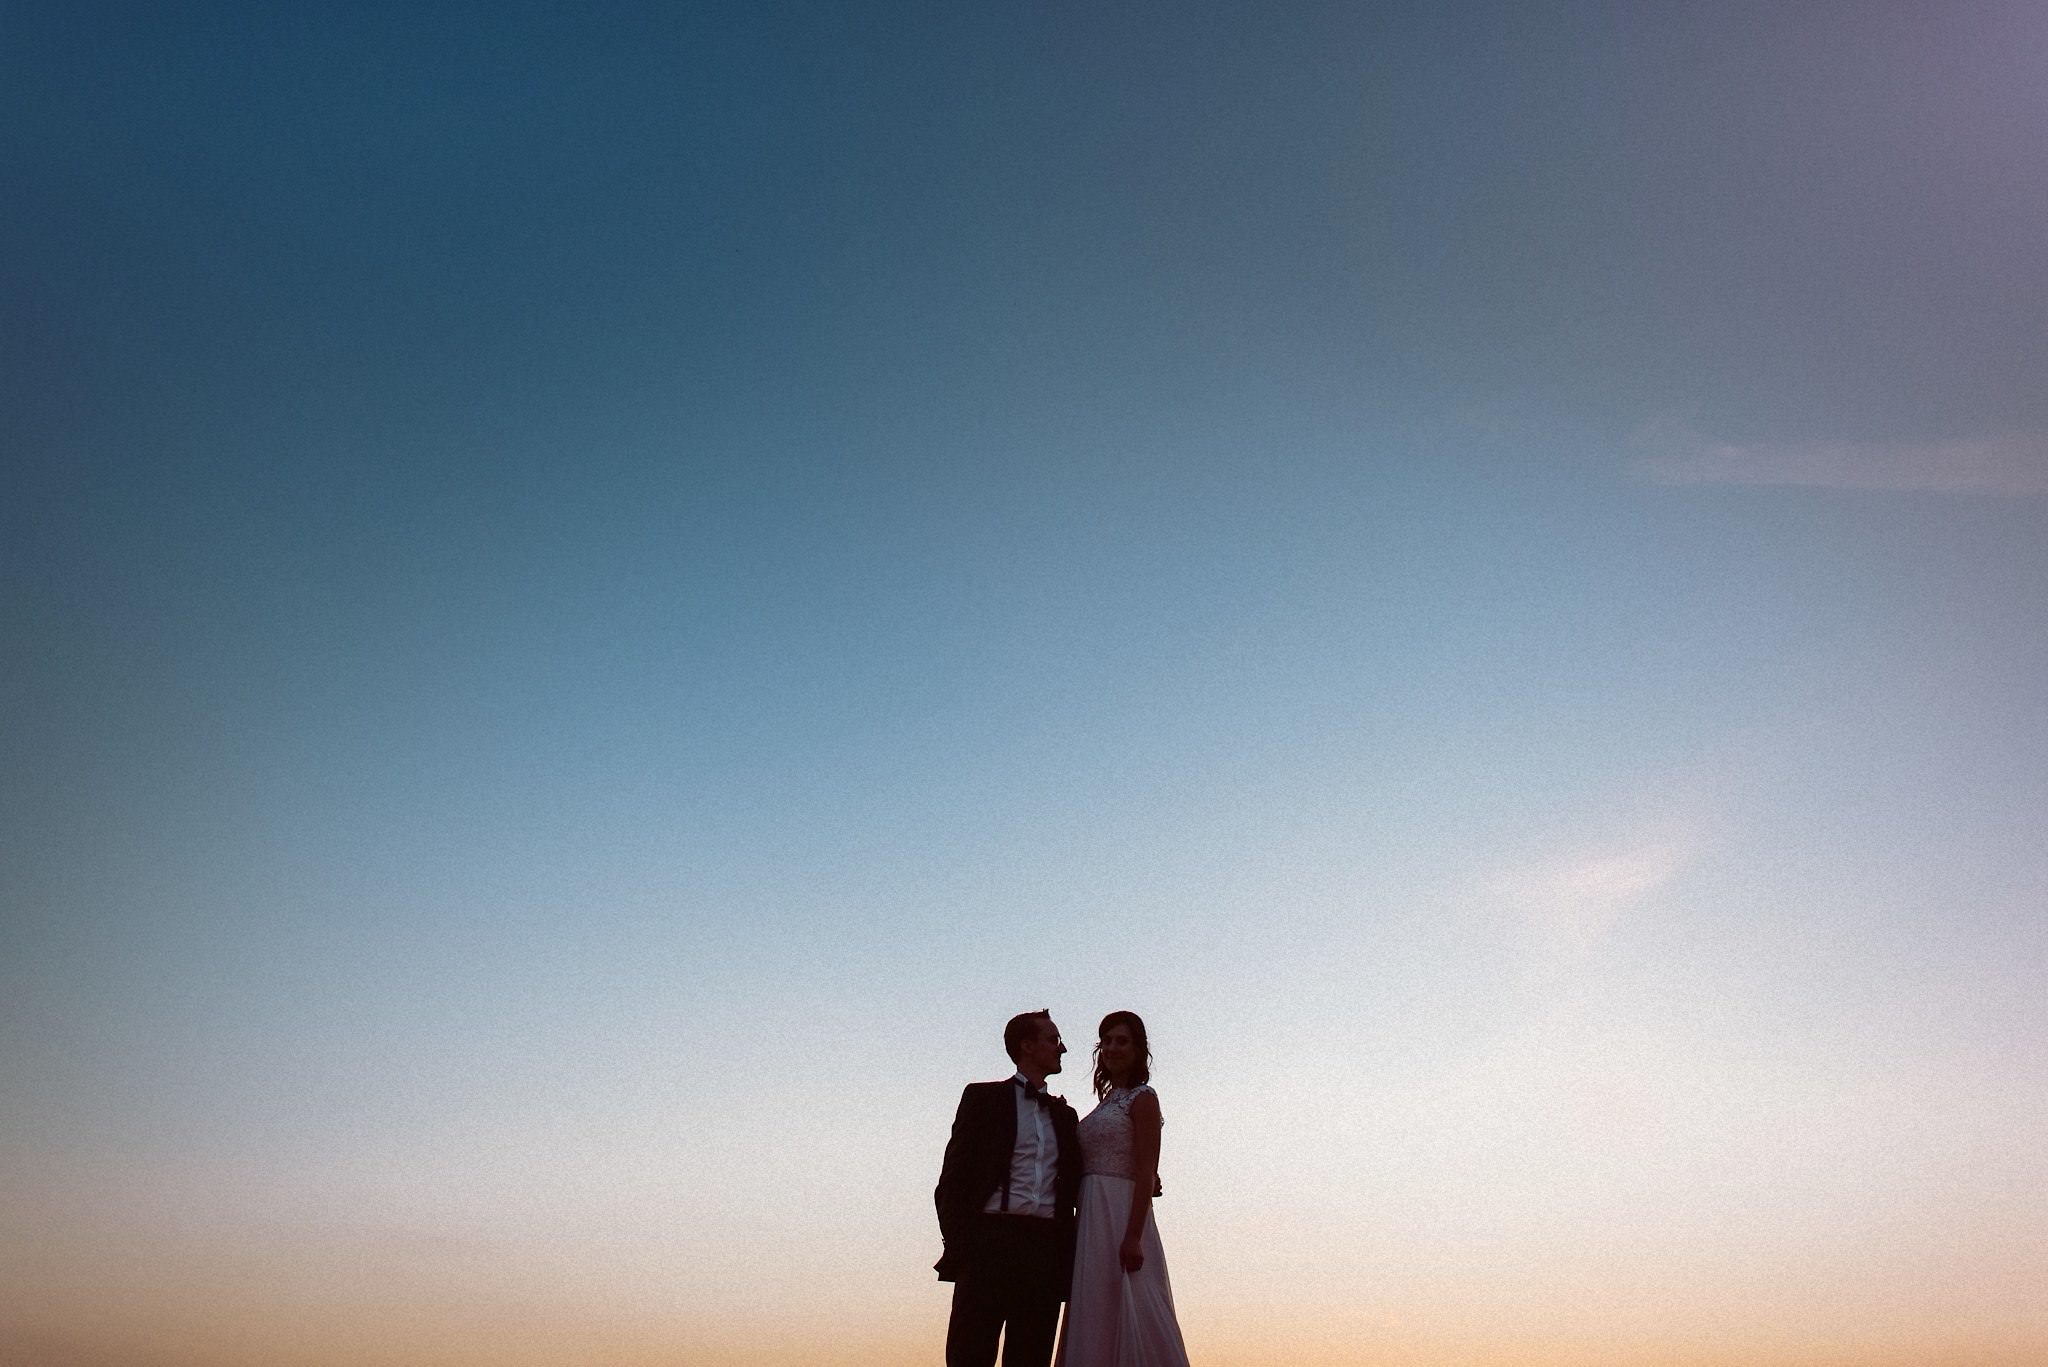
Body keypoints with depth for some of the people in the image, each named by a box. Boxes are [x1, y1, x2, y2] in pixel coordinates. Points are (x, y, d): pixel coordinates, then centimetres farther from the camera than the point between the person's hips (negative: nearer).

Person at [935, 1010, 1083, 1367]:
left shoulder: (1064, 1114, 22)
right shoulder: (983, 1098, 8)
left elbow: (1072, 1183, 21)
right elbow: (952, 1179, 2)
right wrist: (958, 1244, -9)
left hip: (1047, 1249, 4)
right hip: (990, 1241, -4)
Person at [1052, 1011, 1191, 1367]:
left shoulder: (1142, 1098, -5)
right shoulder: (1106, 1101, 19)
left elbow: (1146, 1173, -14)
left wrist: (1133, 1237, -21)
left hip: (1121, 1215, -8)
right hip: (1092, 1221, 8)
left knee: (1128, 1316, -8)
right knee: (1094, 1322, 8)